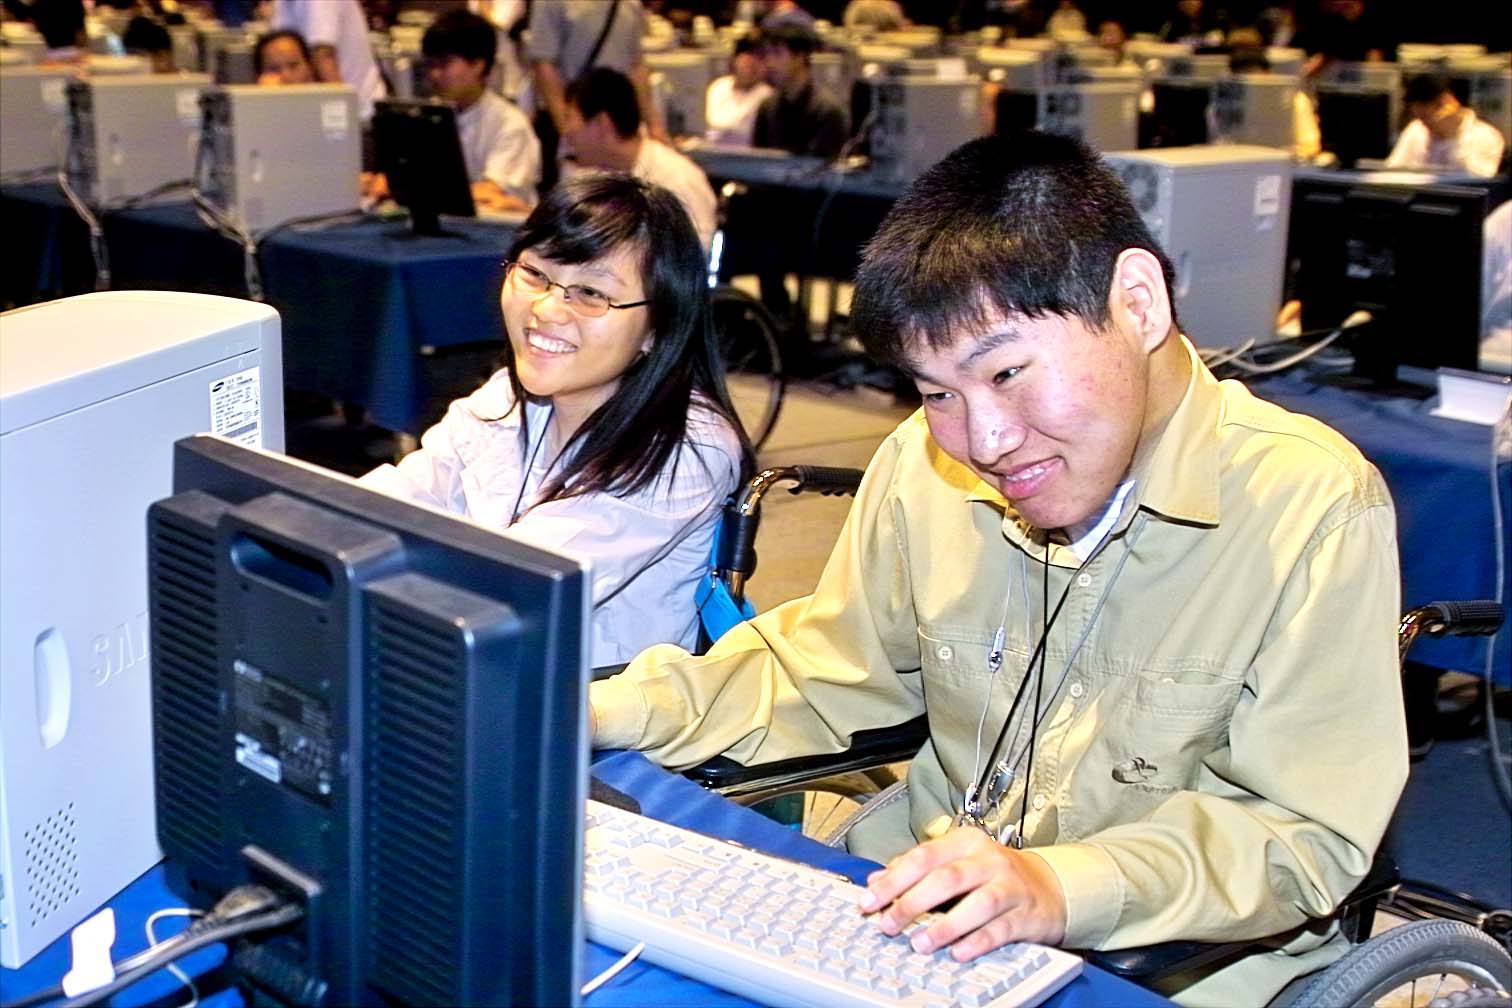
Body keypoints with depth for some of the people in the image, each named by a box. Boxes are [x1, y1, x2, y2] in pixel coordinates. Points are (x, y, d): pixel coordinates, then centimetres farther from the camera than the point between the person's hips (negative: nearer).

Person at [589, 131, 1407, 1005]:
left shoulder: (1315, 514, -16)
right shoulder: (927, 465, 1)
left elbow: (1311, 838, -18)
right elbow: (823, 672, 12)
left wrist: (1062, 887, -33)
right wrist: (604, 712, -3)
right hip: (917, 929, 4)